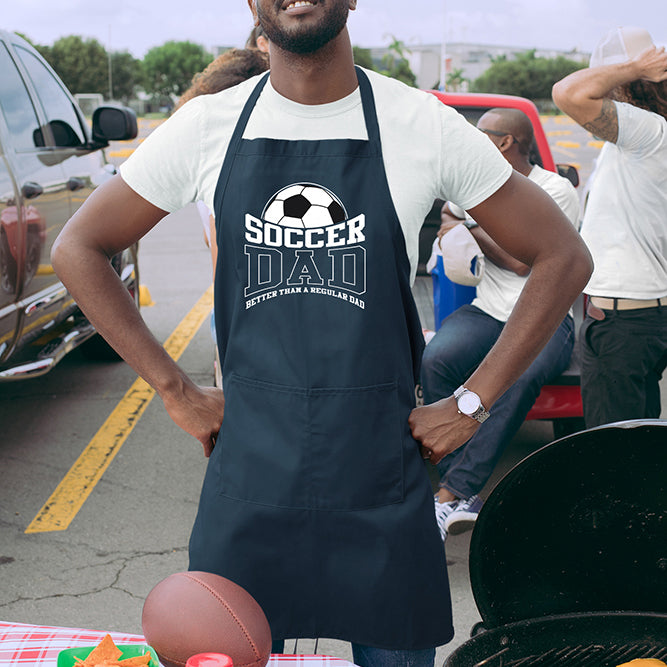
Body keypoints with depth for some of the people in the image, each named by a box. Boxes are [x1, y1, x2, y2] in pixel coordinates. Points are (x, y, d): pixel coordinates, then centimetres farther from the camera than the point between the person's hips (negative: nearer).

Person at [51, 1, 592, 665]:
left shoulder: (425, 125, -4)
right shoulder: (207, 126, 0)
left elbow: (563, 256, 2)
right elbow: (77, 249, 8)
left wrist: (471, 405, -3)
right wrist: (177, 393, 1)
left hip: (384, 491, 0)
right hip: (247, 480, 1)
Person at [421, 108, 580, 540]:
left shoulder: (556, 190, -3)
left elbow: (523, 261, -10)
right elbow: (448, 213, 36)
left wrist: (470, 230, 0)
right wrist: (454, 228, 13)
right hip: (486, 312, 5)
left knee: (519, 376, -38)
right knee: (436, 359, -29)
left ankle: (451, 494, -34)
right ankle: (466, 498, -29)